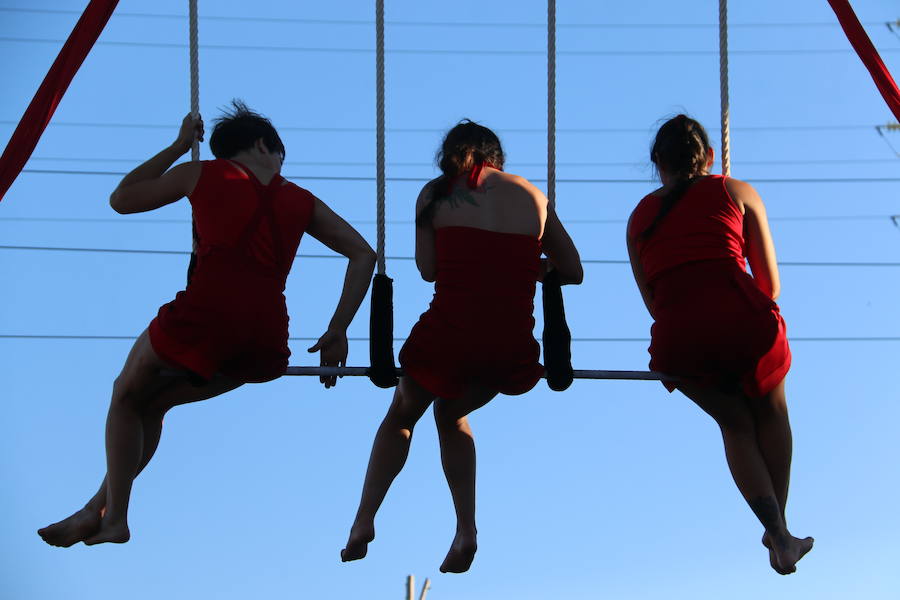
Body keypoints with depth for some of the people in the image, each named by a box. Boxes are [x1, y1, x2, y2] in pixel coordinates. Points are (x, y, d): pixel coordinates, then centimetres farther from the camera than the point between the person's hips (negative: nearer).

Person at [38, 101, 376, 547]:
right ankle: (99, 509, 25)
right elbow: (363, 253, 19)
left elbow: (121, 199, 29)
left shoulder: (203, 174, 17)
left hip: (206, 313, -4)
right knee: (154, 402, 26)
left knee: (128, 396, 23)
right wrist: (337, 332, 16)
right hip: (267, 341, 4)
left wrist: (178, 147, 37)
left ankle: (113, 515, 12)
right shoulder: (300, 201, 22)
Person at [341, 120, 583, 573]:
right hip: (512, 347, 2)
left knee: (401, 415, 27)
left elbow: (427, 269, 8)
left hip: (448, 333, -2)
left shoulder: (436, 193, 6)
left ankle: (363, 523, 15)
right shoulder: (532, 196, 12)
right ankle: (465, 531, 16)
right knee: (451, 415, 31)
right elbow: (572, 272, 17)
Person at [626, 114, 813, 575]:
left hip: (676, 339, 2)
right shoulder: (737, 193, 17)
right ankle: (779, 530, 28)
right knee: (770, 413, 28)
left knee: (735, 424, 25)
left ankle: (778, 534, 11)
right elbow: (771, 284, 18)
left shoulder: (640, 216, 24)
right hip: (743, 319, -2)